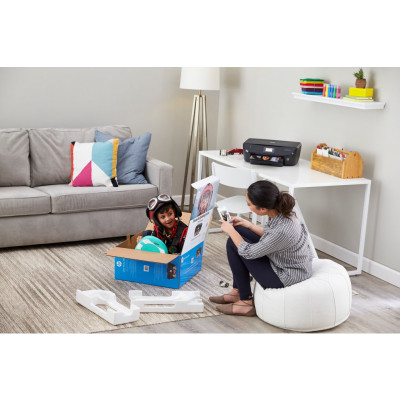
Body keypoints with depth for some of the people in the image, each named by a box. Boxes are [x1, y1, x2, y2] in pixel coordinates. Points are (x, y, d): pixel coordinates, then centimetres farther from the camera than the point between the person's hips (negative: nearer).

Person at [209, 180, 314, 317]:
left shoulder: (282, 231, -35)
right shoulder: (281, 211, -12)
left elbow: (248, 252, -19)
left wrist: (231, 230, -5)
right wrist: (248, 225, 6)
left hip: (287, 279, -9)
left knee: (233, 244, -7)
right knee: (239, 231, 11)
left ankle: (246, 302, 5)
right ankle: (237, 291, 19)